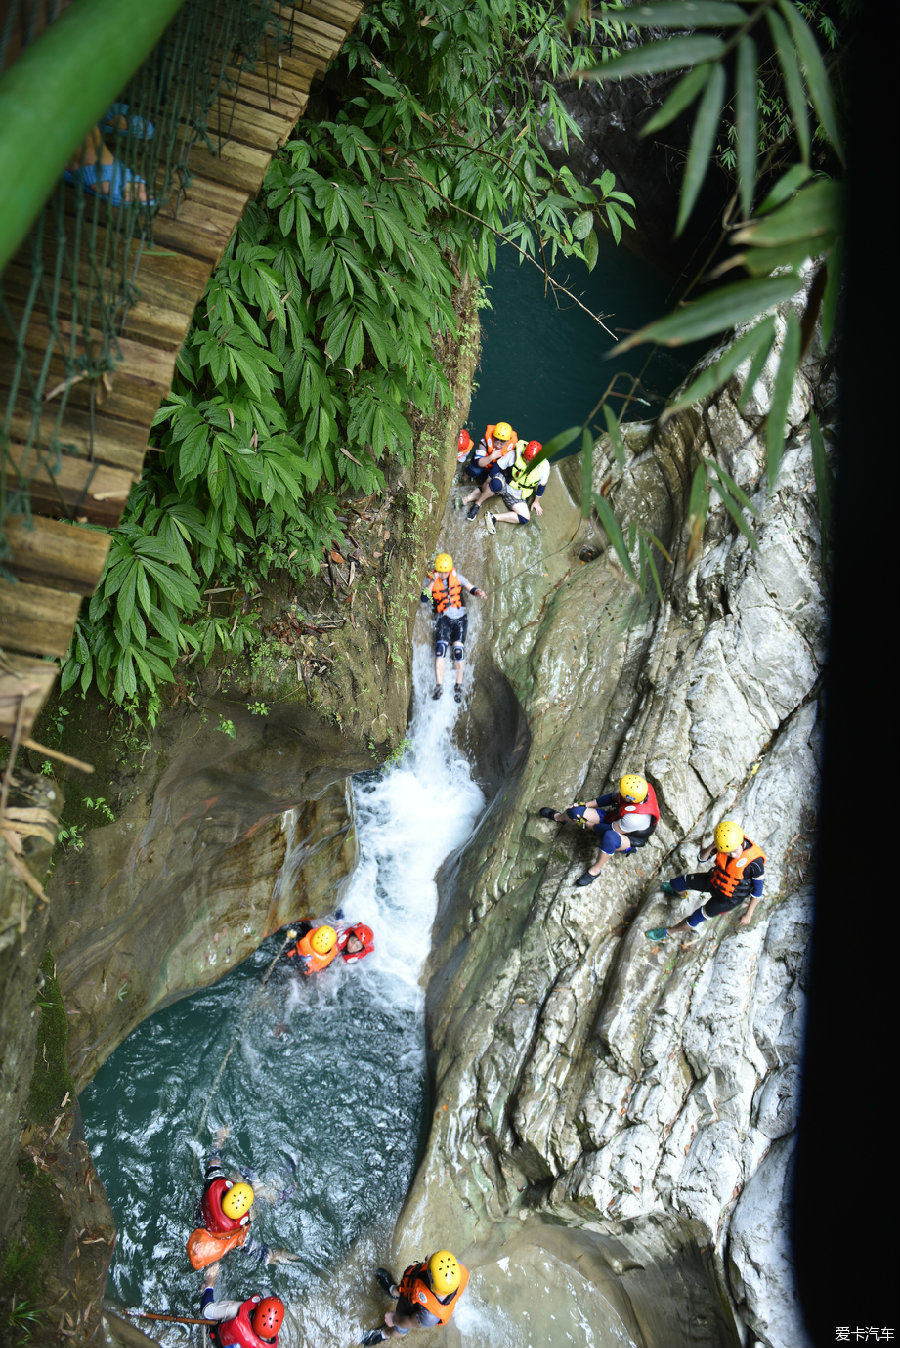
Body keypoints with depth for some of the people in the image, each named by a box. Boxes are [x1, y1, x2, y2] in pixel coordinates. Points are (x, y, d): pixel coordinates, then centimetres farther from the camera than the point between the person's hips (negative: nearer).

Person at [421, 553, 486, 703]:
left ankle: (459, 686, -1)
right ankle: (439, 686, -21)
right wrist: (433, 581, -22)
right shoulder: (429, 580, -1)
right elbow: (424, 598, -15)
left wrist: (478, 593, -24)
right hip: (443, 618, -1)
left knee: (458, 649, -15)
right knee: (441, 648, -21)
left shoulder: (456, 576, 4)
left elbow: (470, 588, -1)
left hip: (459, 617, 1)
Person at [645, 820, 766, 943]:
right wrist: (711, 846, -33)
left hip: (729, 898, -5)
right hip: (715, 881, 5)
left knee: (697, 918, 4)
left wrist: (748, 914, -11)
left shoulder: (755, 861, -36)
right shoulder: (725, 842, -24)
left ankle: (669, 932, 34)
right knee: (683, 881, 20)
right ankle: (679, 893, 60)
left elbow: (758, 890, -19)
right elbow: (702, 858, -12)